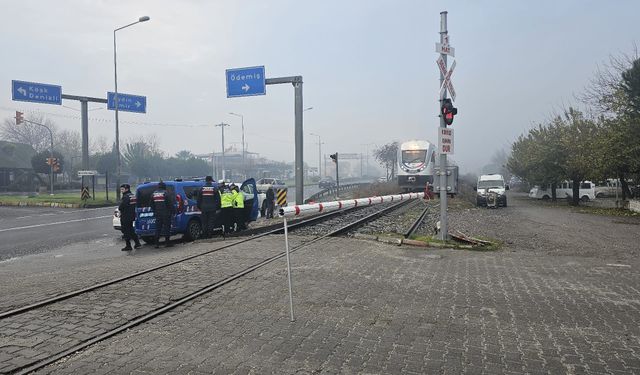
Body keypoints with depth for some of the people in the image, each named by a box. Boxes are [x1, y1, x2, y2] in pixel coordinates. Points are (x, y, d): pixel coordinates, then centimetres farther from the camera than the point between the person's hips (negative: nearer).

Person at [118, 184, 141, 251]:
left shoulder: (126, 197, -18)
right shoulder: (133, 196, 12)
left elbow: (121, 207, -22)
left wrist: (119, 208, -1)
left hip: (125, 217, -9)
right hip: (132, 216, 9)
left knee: (126, 231, -1)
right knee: (131, 230, 19)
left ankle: (128, 246, 3)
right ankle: (137, 243, 20)